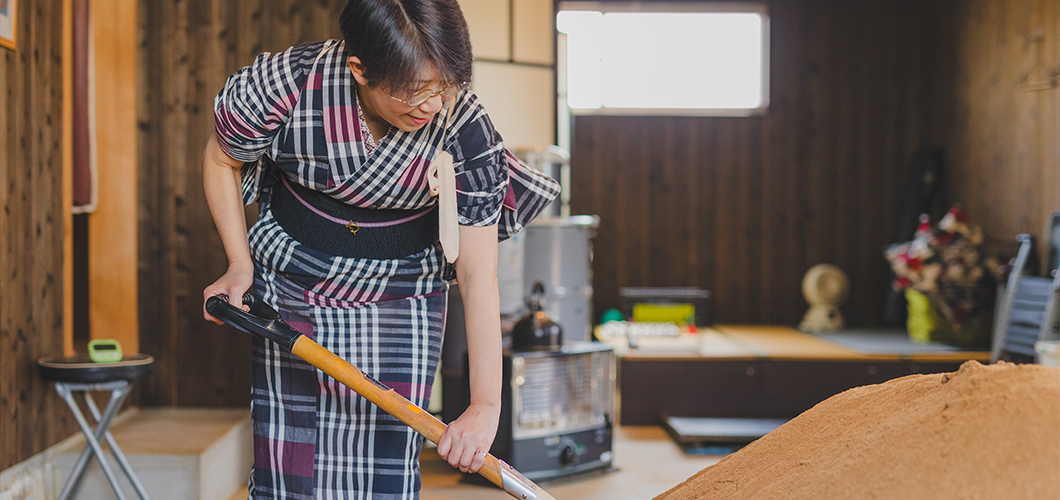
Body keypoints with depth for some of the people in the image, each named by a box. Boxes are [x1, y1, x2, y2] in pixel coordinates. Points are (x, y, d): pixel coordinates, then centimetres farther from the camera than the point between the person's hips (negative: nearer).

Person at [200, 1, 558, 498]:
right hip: (290, 285, 1)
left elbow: (478, 275, -23)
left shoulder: (466, 128, -23)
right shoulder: (286, 84, -23)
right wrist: (239, 264, -5)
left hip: (400, 300, 0)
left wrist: (485, 404, -28)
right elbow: (222, 159, -1)